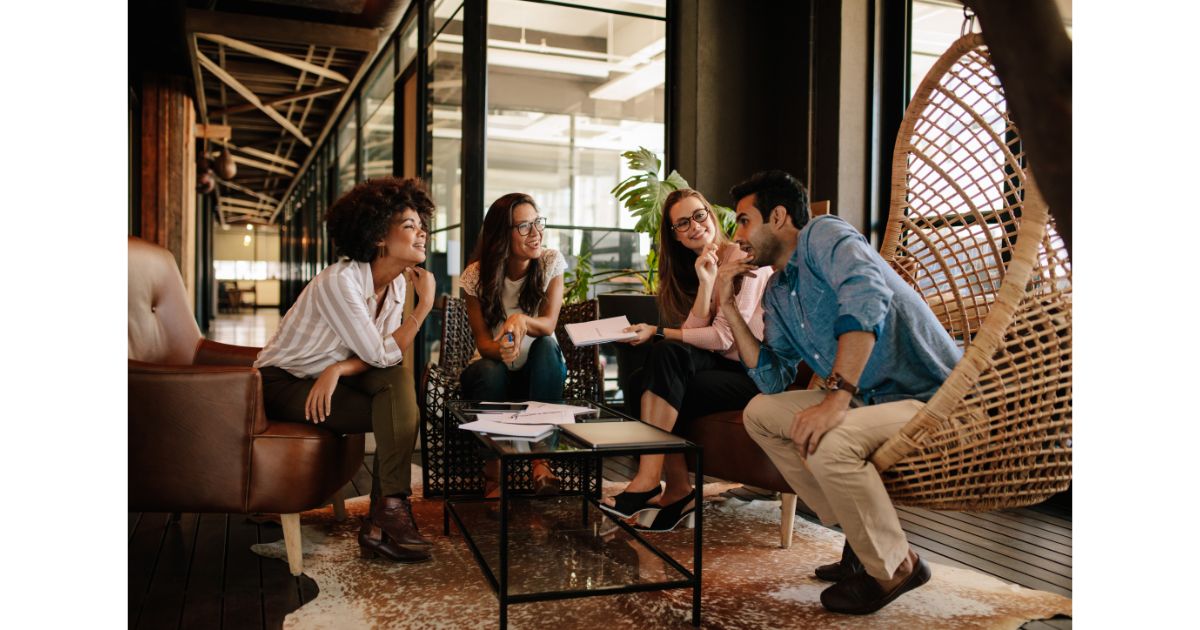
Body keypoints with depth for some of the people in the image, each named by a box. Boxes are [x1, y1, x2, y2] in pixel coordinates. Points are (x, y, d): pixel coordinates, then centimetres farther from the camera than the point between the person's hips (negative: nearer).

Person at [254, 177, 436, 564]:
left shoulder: (397, 282, -1)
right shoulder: (339, 281, -24)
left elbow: (386, 357, -8)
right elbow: (382, 355, -25)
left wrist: (339, 369, -26)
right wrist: (425, 305, -20)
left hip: (328, 380, 7)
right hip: (282, 384, -7)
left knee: (398, 382, -22)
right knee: (399, 410, -23)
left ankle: (384, 518, -22)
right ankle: (390, 513, -16)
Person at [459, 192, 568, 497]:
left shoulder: (551, 261, -10)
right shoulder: (477, 275, -12)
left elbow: (548, 324, -19)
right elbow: (482, 342, -14)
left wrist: (522, 319, -43)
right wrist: (501, 349, -39)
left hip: (539, 371, 1)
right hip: (495, 372, -1)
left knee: (546, 345, -32)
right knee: (489, 371, -35)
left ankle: (541, 458, -33)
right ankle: (493, 475, -22)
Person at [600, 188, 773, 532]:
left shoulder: (744, 259, -10)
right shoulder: (689, 266, 13)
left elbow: (723, 337, -16)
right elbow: (695, 330, -3)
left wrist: (658, 332, -15)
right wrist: (705, 281, -15)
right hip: (723, 365, 7)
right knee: (666, 354, -21)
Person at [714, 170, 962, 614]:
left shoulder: (824, 235, -11)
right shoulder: (776, 294, 14)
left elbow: (867, 299, -31)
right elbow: (772, 379, 10)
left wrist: (837, 395, -38)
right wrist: (729, 308, 7)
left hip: (932, 399, -9)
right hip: (868, 400, 9)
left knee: (828, 443, -33)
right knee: (759, 414, 7)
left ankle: (894, 567, -5)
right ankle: (863, 537, 11)